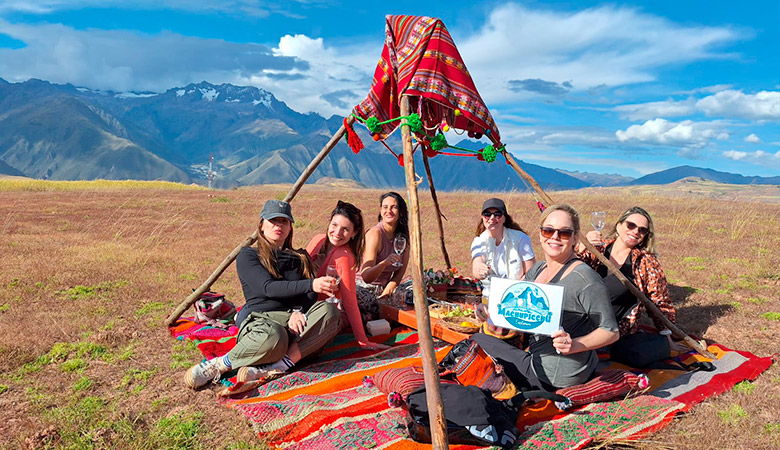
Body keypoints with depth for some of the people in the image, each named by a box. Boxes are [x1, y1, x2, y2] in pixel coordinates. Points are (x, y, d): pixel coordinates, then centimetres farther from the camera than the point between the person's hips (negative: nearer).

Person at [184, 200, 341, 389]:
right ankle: (218, 365, -17)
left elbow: (310, 295, 10)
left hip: (294, 320, 5)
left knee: (329, 311, -29)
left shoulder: (300, 258, 23)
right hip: (260, 319, -4)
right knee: (273, 337, -42)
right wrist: (310, 284, -23)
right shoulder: (247, 256, 8)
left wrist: (299, 312, -15)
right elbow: (268, 288, -9)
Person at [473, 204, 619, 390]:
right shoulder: (538, 269, 4)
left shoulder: (584, 278, -21)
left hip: (557, 376, -9)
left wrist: (574, 345, -33)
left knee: (476, 342, -3)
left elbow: (611, 331, -17)